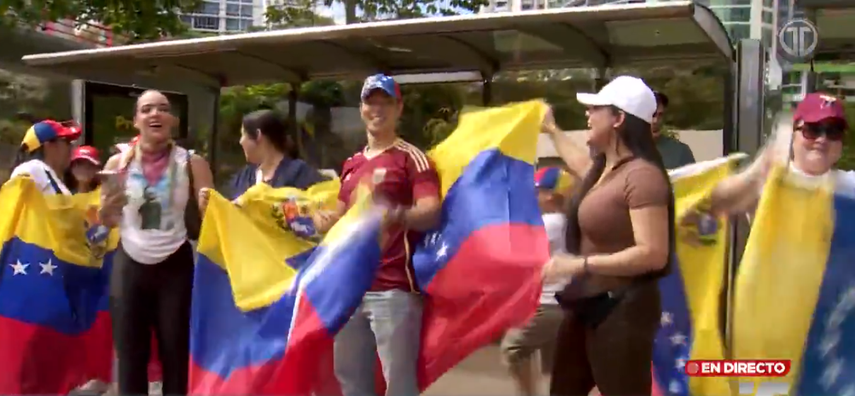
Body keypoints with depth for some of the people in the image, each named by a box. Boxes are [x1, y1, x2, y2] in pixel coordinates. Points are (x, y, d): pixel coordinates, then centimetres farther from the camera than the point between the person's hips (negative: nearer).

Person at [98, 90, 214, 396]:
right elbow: (105, 221, 6)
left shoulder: (192, 163, -4)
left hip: (175, 265, -1)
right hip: (128, 265, 2)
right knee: (130, 356, 10)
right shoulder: (119, 163, 0)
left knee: (176, 355, 7)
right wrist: (109, 206, -16)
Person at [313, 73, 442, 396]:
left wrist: (396, 214, -35)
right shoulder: (352, 164, 18)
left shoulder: (411, 158, -3)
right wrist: (324, 221, 7)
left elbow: (431, 213, -16)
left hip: (394, 288, -7)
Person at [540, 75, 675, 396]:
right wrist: (551, 130, 48)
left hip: (622, 309, -10)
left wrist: (580, 264, -26)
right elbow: (581, 163, 36)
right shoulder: (602, 167, 8)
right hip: (586, 303, 10)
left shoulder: (642, 176, -21)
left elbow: (653, 254, -28)